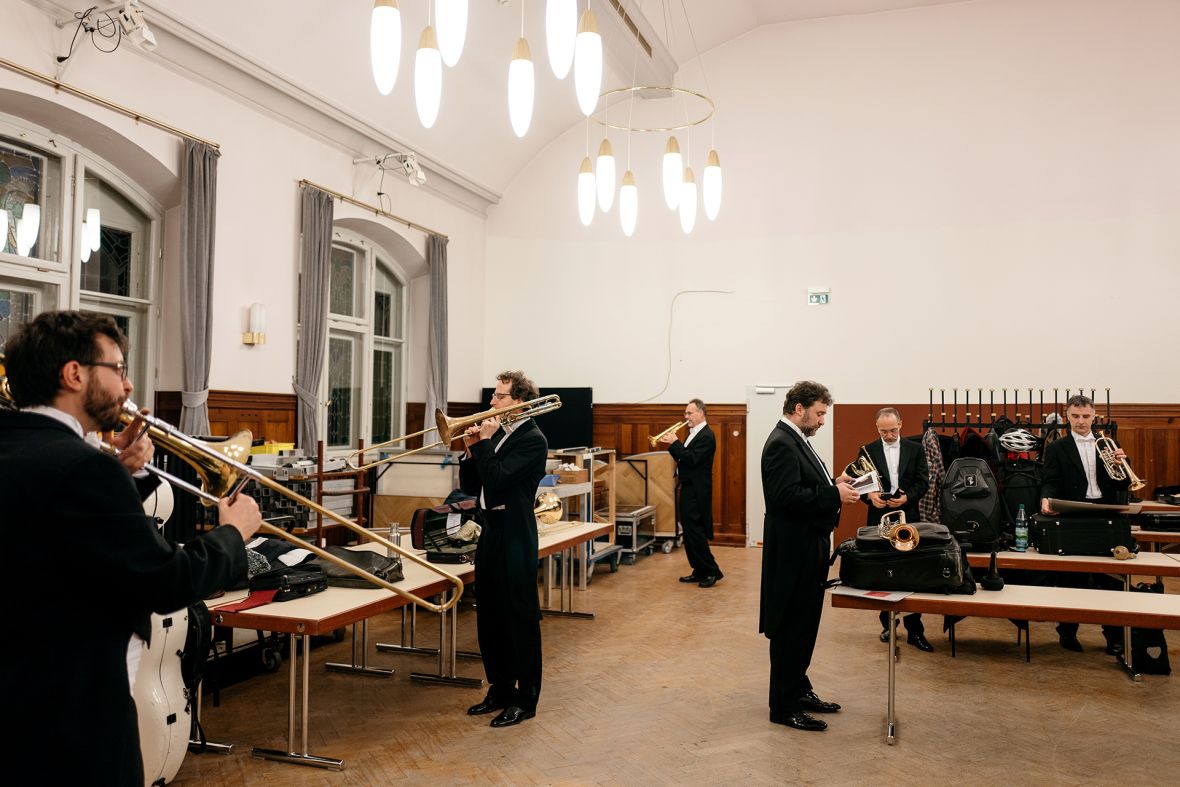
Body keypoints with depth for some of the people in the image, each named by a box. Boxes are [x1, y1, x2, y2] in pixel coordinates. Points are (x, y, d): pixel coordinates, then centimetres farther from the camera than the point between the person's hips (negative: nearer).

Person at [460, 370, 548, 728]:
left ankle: (525, 699, 11)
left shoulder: (532, 439, -12)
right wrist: (472, 449, 0)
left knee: (520, 618, 0)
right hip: (490, 532, 9)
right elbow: (470, 487, 13)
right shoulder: (496, 434, 13)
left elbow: (497, 478, -24)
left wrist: (485, 441, -13)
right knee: (489, 618, 15)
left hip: (515, 536, -9)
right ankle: (500, 689, 28)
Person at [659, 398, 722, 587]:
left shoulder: (706, 436, -14)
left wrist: (675, 443, -18)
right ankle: (699, 571, 19)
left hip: (696, 492, -10)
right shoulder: (693, 434, 15)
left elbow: (692, 459, -23)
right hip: (687, 489, 10)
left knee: (695, 532, -8)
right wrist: (671, 445, 1)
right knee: (689, 533, 11)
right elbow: (683, 458, 15)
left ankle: (712, 571, 0)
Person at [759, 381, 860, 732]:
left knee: (802, 627, 19)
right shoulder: (782, 443, -18)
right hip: (794, 551, -10)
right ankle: (784, 707, 10)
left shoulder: (795, 440, 14)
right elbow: (787, 495, -27)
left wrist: (833, 483, 2)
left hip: (807, 548, 10)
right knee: (791, 630, 0)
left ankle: (799, 691, 31)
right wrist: (834, 495, -24)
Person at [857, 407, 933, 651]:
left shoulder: (915, 449, 4)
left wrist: (907, 497, -17)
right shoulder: (867, 450, 3)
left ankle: (914, 630, 5)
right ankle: (887, 624, 21)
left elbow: (923, 482, 1)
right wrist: (870, 495, -18)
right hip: (878, 519, 1)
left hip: (908, 518, 0)